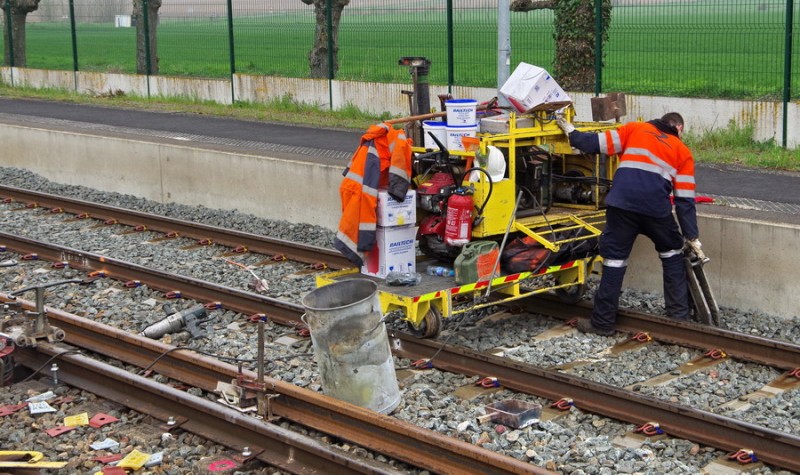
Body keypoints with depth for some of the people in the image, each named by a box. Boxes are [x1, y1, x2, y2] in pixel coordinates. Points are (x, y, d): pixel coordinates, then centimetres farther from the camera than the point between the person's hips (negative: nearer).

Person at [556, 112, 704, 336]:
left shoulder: (635, 129, 20)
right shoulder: (683, 152, 21)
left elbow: (597, 144, 11)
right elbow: (685, 200, 14)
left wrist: (571, 132, 26)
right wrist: (692, 237, 16)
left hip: (622, 205, 0)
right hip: (657, 209, 0)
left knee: (614, 259, 8)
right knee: (672, 254, 23)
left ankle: (602, 323, 13)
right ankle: (679, 316, 25)